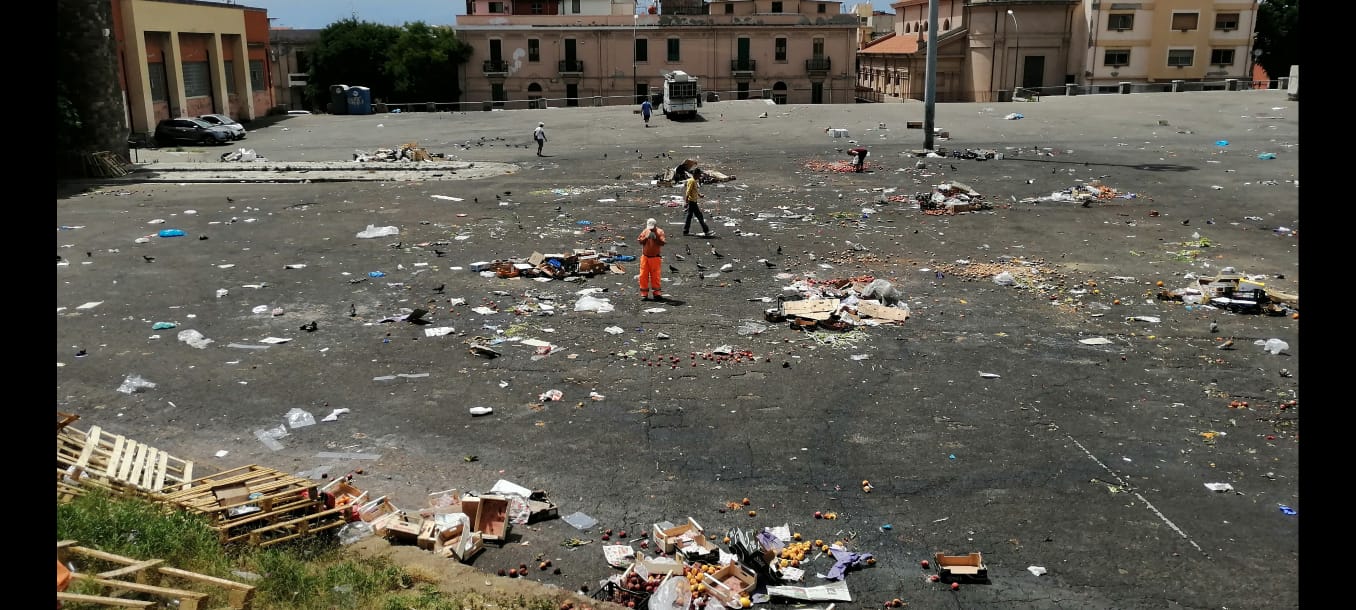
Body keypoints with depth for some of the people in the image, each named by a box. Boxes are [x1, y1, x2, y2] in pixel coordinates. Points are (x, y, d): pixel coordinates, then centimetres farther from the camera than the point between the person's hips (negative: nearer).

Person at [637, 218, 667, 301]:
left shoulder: (660, 232, -3)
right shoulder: (645, 231, 5)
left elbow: (662, 243, -12)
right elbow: (640, 241, 0)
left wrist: (655, 238, -24)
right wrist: (646, 238, -15)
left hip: (655, 257, -2)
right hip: (645, 256, 3)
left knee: (655, 275, 0)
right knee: (643, 275, 1)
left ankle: (656, 293, 9)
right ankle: (644, 293, 7)